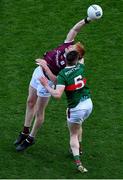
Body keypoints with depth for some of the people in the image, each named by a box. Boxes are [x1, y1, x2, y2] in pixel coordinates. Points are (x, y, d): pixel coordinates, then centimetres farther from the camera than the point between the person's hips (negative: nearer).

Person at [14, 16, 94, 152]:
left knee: (39, 112, 7)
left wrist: (45, 66, -36)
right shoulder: (67, 45, -15)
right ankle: (25, 132, 39)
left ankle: (31, 138, 27)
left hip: (46, 81, -8)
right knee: (30, 102, 21)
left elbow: (55, 80, -33)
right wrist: (86, 20, -25)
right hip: (39, 71, 8)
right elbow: (75, 29, -11)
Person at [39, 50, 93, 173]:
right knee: (78, 124, 35)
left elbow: (57, 95, -28)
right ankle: (77, 149, 47)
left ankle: (78, 162, -4)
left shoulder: (62, 75, -19)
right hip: (88, 103, 5)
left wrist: (46, 86, -17)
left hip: (76, 108, -5)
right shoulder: (80, 67, -2)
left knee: (73, 135, 11)